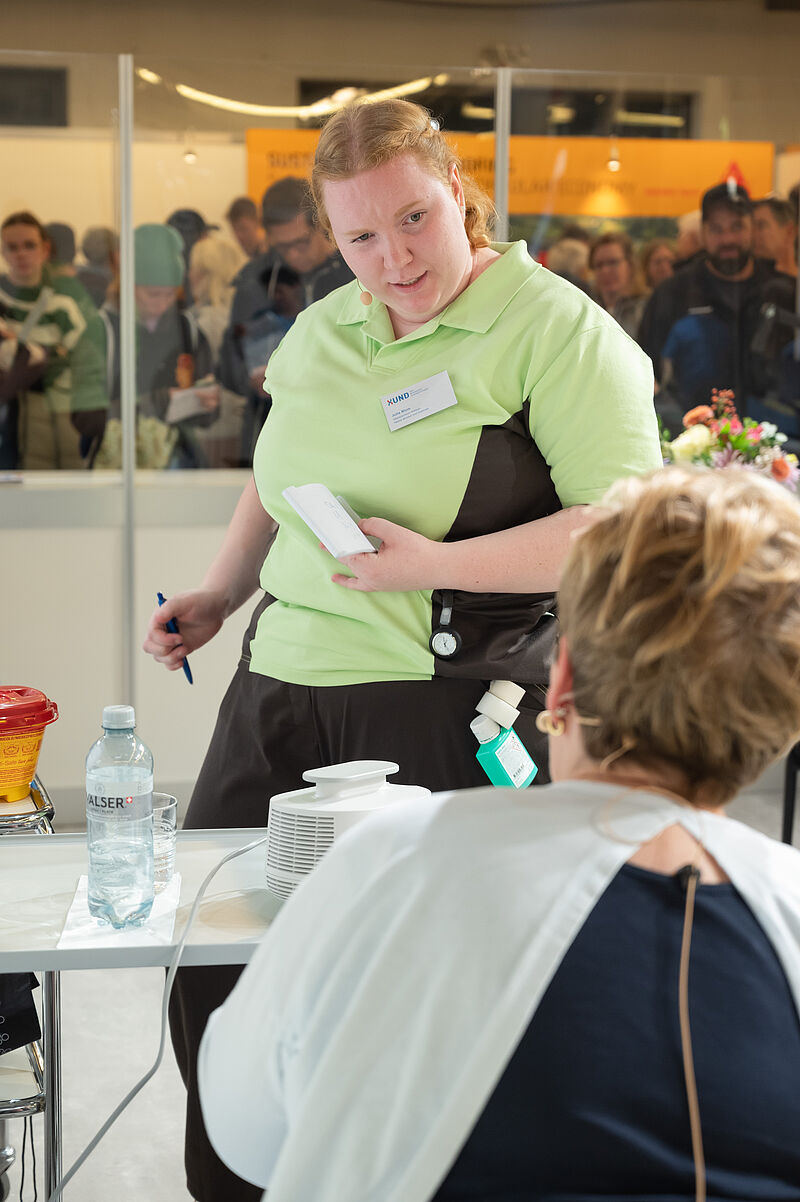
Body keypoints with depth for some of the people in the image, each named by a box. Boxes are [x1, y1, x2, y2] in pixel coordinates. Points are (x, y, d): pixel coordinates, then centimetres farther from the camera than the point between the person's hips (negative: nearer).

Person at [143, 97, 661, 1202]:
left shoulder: (556, 328, -8)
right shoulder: (320, 331, 13)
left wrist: (435, 564, -22)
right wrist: (224, 591, 15)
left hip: (448, 707, -7)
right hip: (282, 686, 7)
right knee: (212, 970, 12)